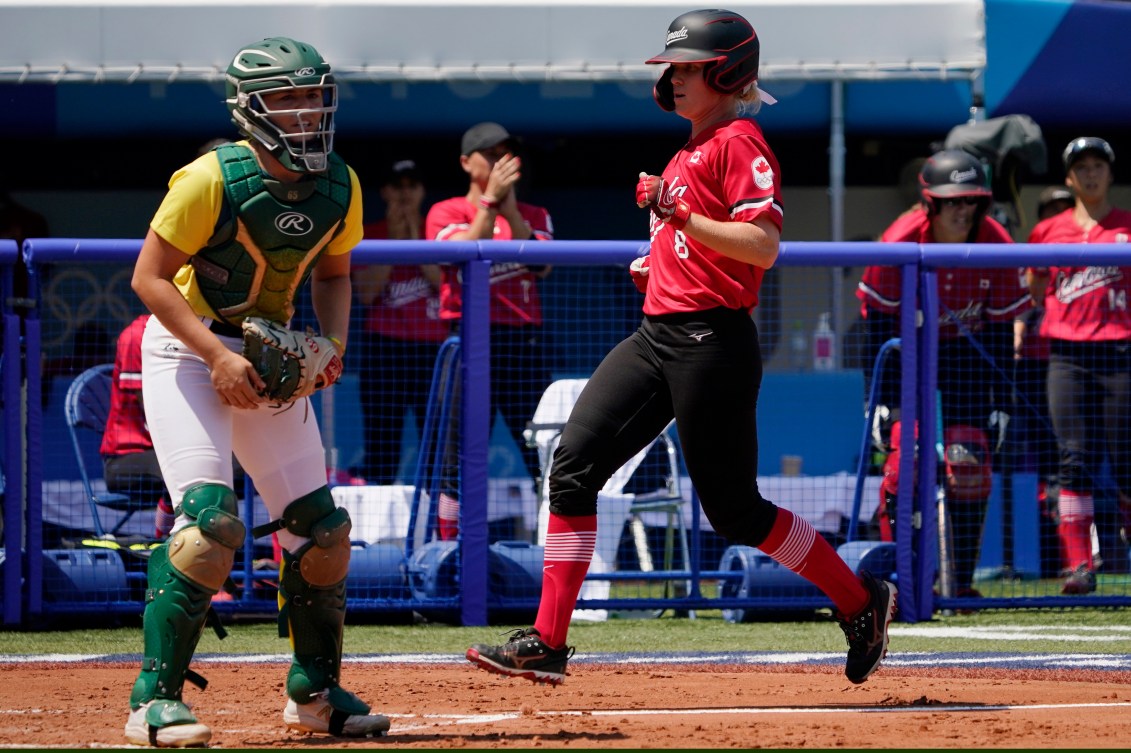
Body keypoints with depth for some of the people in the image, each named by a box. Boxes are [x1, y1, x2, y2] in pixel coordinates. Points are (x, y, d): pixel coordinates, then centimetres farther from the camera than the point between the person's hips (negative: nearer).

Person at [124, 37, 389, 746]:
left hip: (271, 357, 6)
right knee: (210, 519, -21)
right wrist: (218, 356, -24)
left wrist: (333, 342, -4)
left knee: (320, 528, 3)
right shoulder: (213, 180, -21)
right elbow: (151, 277, -16)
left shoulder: (339, 188, -2)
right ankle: (155, 700, -15)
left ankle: (315, 692, 20)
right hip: (187, 348, -6)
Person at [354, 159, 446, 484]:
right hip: (384, 345, -1)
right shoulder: (368, 235, 7)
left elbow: (447, 283, -5)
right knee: (382, 439, -3)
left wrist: (416, 242, -10)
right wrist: (394, 241, -8)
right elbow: (366, 293, -4)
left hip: (432, 346, 1)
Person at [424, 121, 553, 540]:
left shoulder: (534, 216, 16)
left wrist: (511, 210, -12)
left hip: (524, 338, 2)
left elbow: (542, 266, -3)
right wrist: (490, 201, -14)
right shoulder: (447, 212, 8)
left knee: (546, 457, -5)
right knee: (460, 459, -3)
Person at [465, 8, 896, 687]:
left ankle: (862, 601, 14)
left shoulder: (739, 142, -8)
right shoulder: (691, 152, 20)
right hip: (659, 334, 9)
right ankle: (547, 643, -6)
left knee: (734, 509, -4)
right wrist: (659, 264, 16)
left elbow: (764, 246, -20)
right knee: (575, 463, -4)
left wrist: (680, 216, -24)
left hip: (711, 342, -9)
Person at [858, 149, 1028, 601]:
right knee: (903, 452, -17)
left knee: (970, 464, -8)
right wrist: (882, 398, -17)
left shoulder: (996, 245, -15)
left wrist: (1001, 402, -7)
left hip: (966, 352, 2)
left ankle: (962, 581, 0)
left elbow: (1001, 327, -6)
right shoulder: (899, 242, -22)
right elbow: (878, 322, -14)